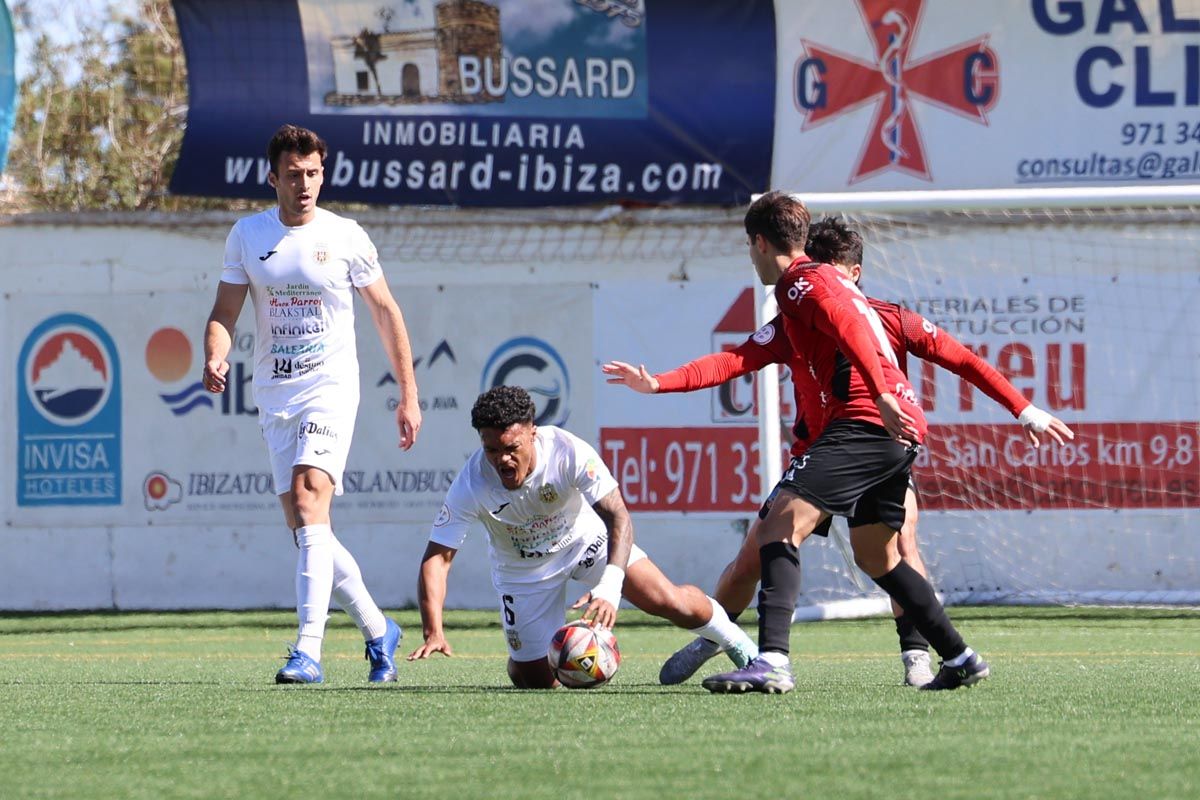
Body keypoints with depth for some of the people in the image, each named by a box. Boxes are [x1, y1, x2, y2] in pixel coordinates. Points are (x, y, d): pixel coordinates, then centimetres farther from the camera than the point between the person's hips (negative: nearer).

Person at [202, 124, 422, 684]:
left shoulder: (346, 237, -2)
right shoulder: (246, 236, 5)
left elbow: (385, 312, 6)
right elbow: (224, 314, 7)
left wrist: (408, 396, 5)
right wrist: (215, 360, -16)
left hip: (331, 387, -4)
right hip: (274, 395, 4)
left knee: (308, 501, -23)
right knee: (304, 529, 5)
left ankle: (308, 651, -30)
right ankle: (378, 630, 25)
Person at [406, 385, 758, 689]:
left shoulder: (569, 452, -32)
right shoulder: (470, 485, -31)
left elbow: (618, 517, -31)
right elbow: (437, 557, -29)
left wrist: (609, 588, -46)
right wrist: (434, 632, -43)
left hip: (584, 538, 0)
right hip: (522, 570, 0)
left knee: (669, 602, -15)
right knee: (536, 682, -5)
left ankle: (739, 646, 14)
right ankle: (519, 657, 33)